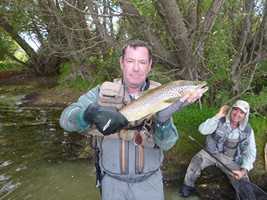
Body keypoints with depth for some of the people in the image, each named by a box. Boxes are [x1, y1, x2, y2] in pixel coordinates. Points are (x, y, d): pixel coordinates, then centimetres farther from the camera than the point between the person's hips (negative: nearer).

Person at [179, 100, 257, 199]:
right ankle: (188, 185, -4)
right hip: (211, 152, -1)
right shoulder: (220, 120, -14)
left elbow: (250, 152, -7)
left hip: (230, 160, 1)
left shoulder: (247, 130, -9)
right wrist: (218, 115, -31)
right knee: (196, 160, -26)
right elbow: (202, 130, -27)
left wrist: (244, 170, -23)